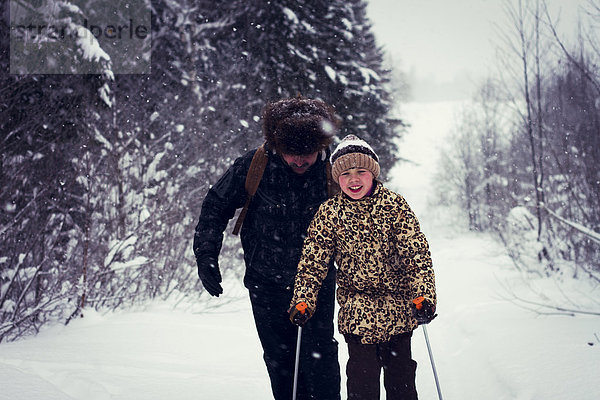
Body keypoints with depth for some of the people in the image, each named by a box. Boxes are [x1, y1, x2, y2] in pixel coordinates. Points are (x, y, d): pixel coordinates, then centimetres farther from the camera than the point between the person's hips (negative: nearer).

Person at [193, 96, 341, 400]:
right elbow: (216, 206, 1)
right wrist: (206, 256, -4)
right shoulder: (254, 166, -12)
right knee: (279, 358, 8)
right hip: (267, 284, 1)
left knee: (319, 354, -8)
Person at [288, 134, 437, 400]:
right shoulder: (329, 213, -2)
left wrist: (424, 296, -18)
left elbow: (417, 253, -8)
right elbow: (313, 261, 1)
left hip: (398, 308, 0)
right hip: (356, 313, 0)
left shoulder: (394, 206, -5)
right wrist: (303, 300, -8)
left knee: (400, 375, 11)